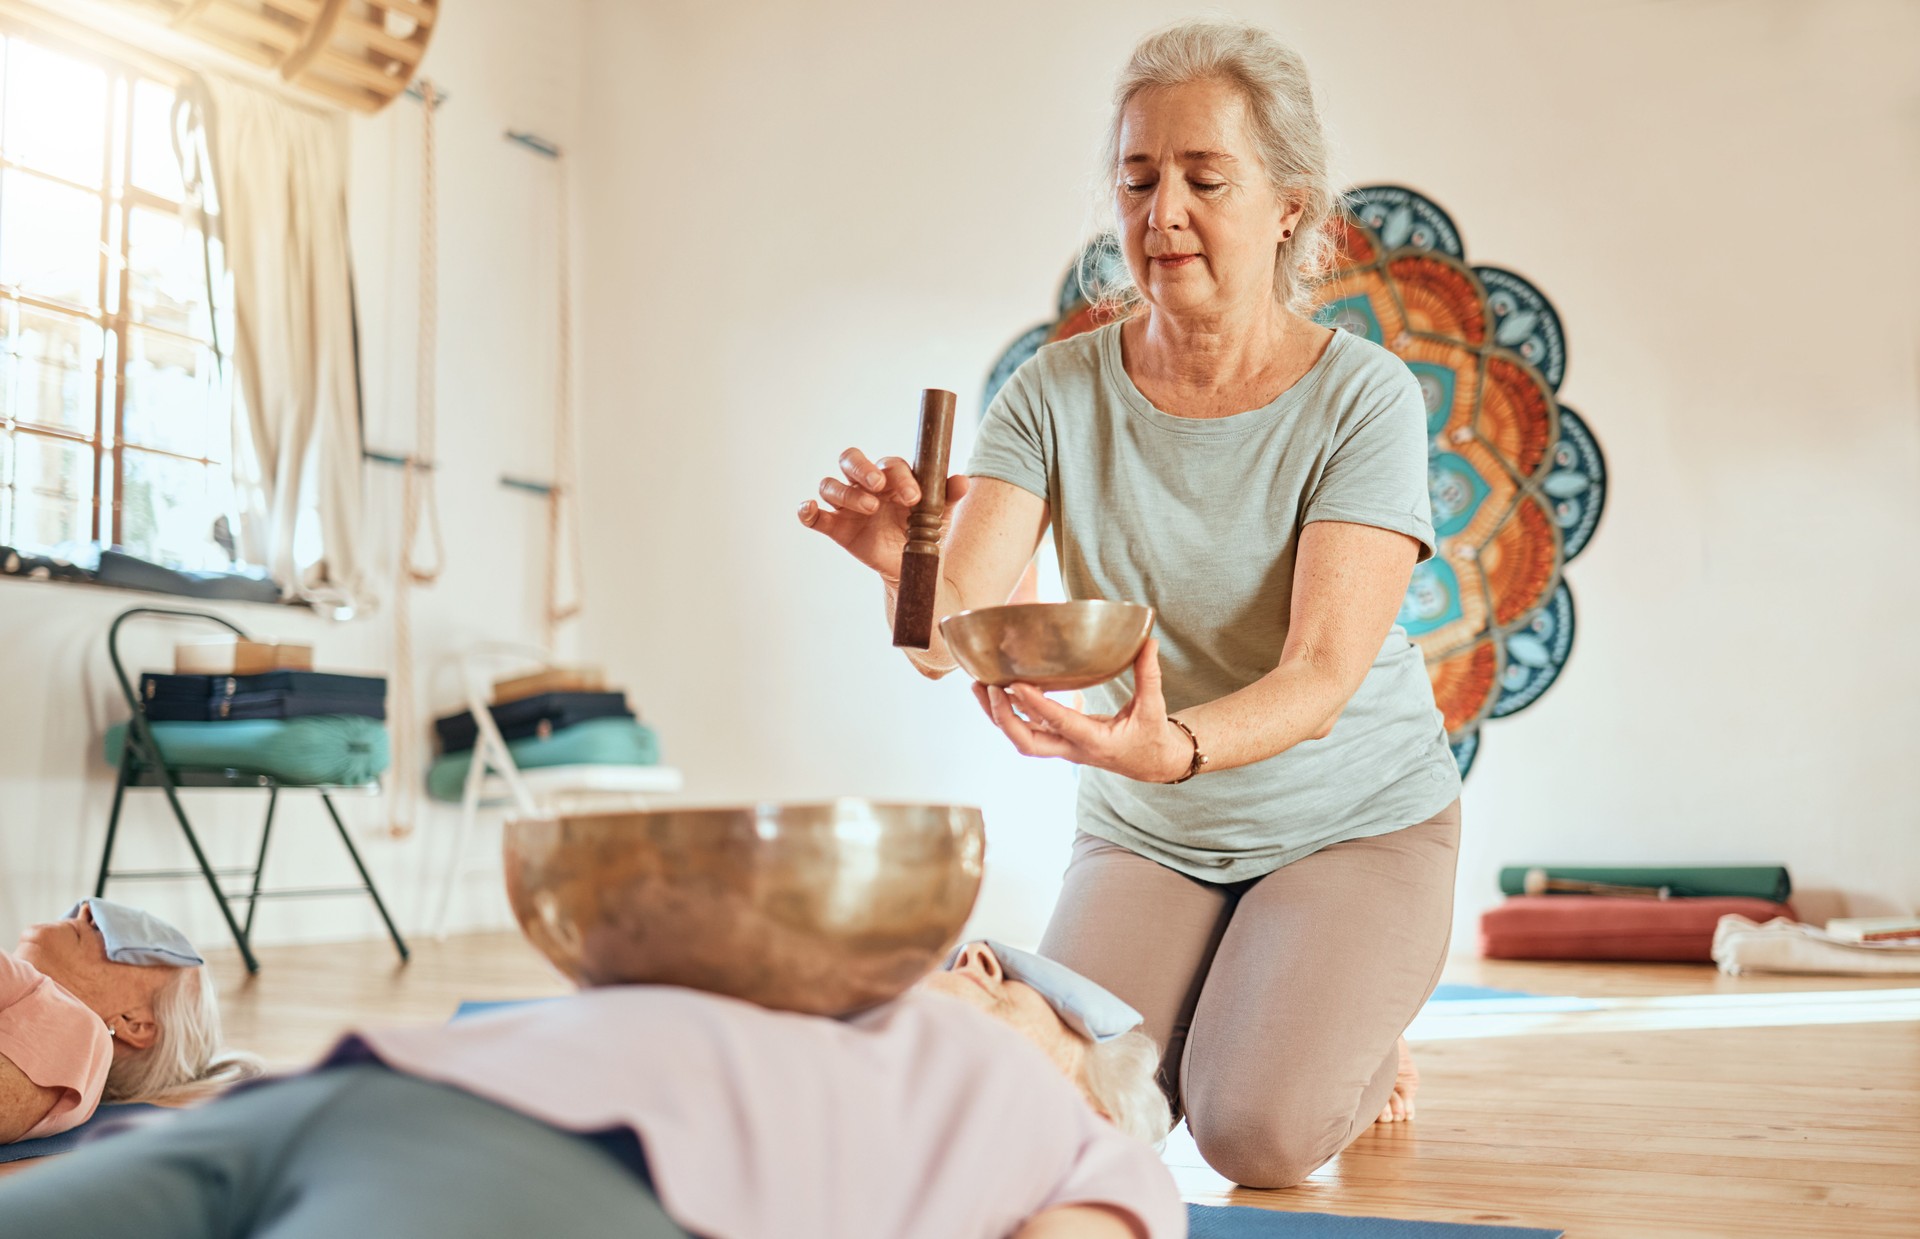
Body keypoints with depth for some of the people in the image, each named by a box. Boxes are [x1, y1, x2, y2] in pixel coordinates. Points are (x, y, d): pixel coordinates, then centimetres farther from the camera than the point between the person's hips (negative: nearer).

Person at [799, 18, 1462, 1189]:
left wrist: (1173, 747, -48)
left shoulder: (1364, 396, -17)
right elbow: (950, 635, -21)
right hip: (1146, 836, 3)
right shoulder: (1059, 392, -10)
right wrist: (903, 559, -45)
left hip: (1355, 824, -3)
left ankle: (1357, 1054, 14)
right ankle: (1239, 1020, 19)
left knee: (1255, 1133, -23)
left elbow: (1323, 676, -27)